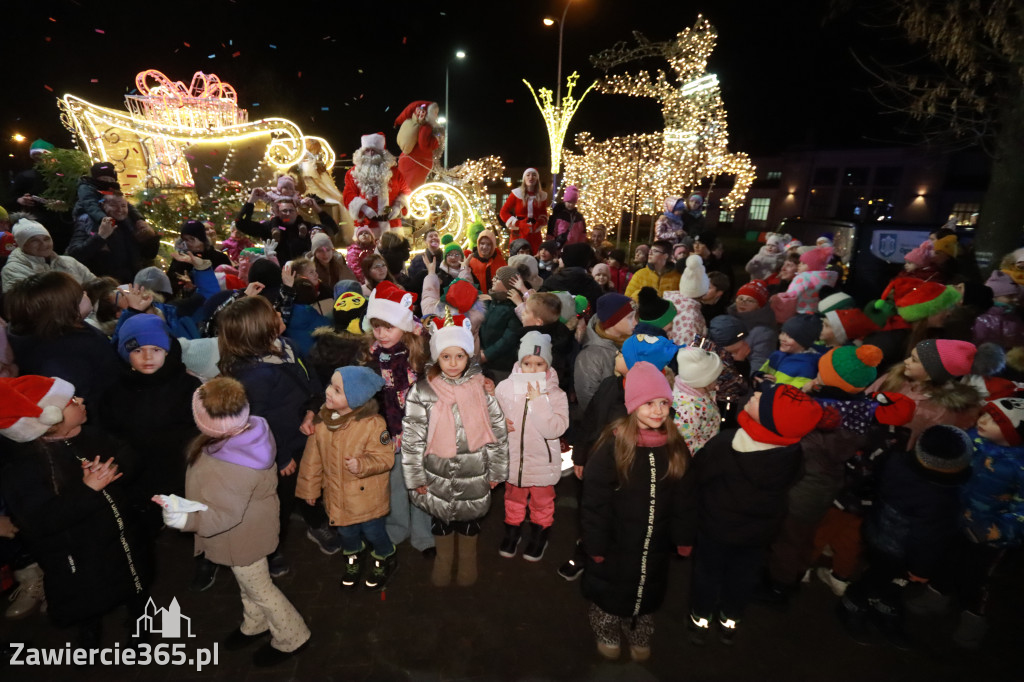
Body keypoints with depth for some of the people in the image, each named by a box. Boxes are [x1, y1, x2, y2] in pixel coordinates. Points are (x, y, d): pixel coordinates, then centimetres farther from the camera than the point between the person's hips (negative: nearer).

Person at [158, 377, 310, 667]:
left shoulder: (233, 470, -43)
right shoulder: (249, 428, -18)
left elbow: (225, 516, -33)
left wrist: (186, 518, -49)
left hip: (243, 535, -8)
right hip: (250, 523, 8)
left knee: (258, 588, 17)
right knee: (249, 582, 31)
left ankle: (292, 639, 39)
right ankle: (254, 625, 57)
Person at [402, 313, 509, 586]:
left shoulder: (483, 388, -9)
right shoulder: (423, 392, -11)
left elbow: (498, 431, -3)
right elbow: (412, 436, -6)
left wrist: (496, 471, 0)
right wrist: (415, 477, -5)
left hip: (474, 474, 0)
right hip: (437, 474, 0)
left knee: (470, 518, 20)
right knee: (440, 518, 20)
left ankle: (467, 561, 48)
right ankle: (443, 561, 48)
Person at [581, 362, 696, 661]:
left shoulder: (675, 446, -7)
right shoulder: (612, 444, -22)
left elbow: (684, 499, 3)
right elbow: (595, 500, -18)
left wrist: (684, 538, 4)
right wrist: (596, 545, -15)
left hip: (655, 544, 4)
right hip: (615, 543, -4)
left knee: (647, 593, 25)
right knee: (610, 591, 19)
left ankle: (640, 637, 53)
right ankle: (607, 635, 48)